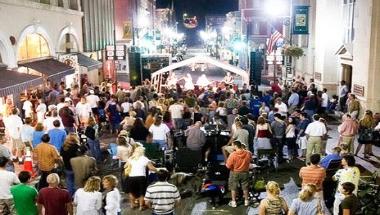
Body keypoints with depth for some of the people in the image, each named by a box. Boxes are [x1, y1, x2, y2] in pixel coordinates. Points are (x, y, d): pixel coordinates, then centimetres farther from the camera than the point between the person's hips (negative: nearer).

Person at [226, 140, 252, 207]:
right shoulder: (248, 153, -13)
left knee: (233, 188, 13)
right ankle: (246, 201, 30)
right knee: (245, 187, 18)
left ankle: (233, 202, 20)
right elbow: (250, 160, 6)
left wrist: (226, 164, 0)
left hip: (235, 173, -3)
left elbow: (228, 166, -20)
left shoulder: (233, 155, -24)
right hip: (245, 173, 3)